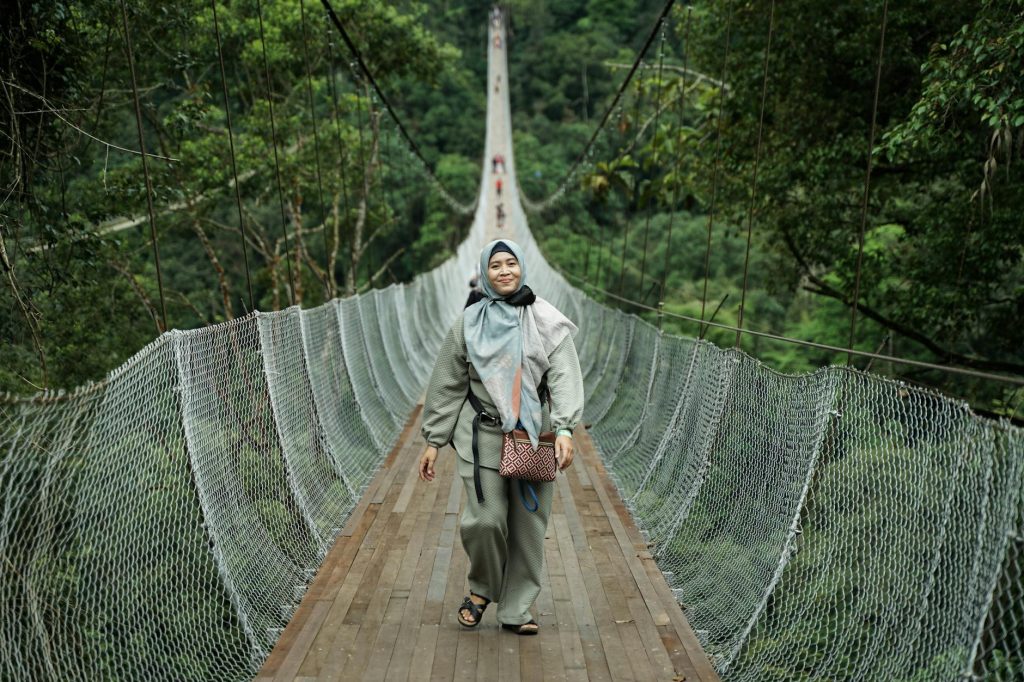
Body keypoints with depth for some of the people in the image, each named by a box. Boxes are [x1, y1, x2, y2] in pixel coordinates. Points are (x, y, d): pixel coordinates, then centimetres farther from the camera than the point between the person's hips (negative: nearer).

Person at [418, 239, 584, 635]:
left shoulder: (546, 322, 1)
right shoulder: (469, 324, 4)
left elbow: (564, 377, -8)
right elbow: (447, 385, 8)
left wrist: (564, 429, -22)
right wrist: (434, 441, 7)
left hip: (533, 437, 1)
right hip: (482, 436, 0)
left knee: (529, 525, 4)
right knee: (485, 520, -9)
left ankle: (516, 609, 20)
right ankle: (482, 588, 21)